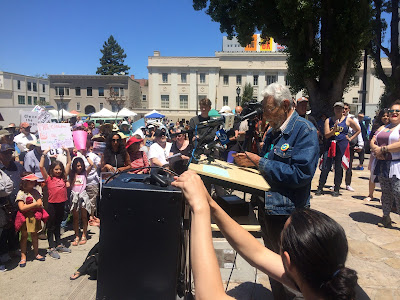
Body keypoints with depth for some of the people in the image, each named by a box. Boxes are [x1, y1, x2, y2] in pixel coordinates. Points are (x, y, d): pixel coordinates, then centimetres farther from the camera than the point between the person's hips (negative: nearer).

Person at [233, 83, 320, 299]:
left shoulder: (304, 131, -17)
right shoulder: (273, 131, 8)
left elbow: (301, 174, -28)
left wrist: (259, 162, -25)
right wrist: (248, 160, -4)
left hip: (286, 213, -8)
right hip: (266, 207, 8)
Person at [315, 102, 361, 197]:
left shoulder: (348, 120, 8)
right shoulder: (328, 120, 8)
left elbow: (358, 130, 19)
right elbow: (326, 135, -1)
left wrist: (350, 138, 8)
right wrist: (334, 129, -16)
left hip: (342, 146, 0)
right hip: (330, 145, 1)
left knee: (339, 169, 3)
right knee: (325, 168, -3)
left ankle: (336, 190, 13)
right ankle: (320, 188, 5)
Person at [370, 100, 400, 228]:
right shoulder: (382, 128, 19)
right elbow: (372, 141, 12)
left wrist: (383, 149, -15)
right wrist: (375, 149, -9)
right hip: (382, 164, 6)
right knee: (386, 192, 12)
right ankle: (386, 218, 20)